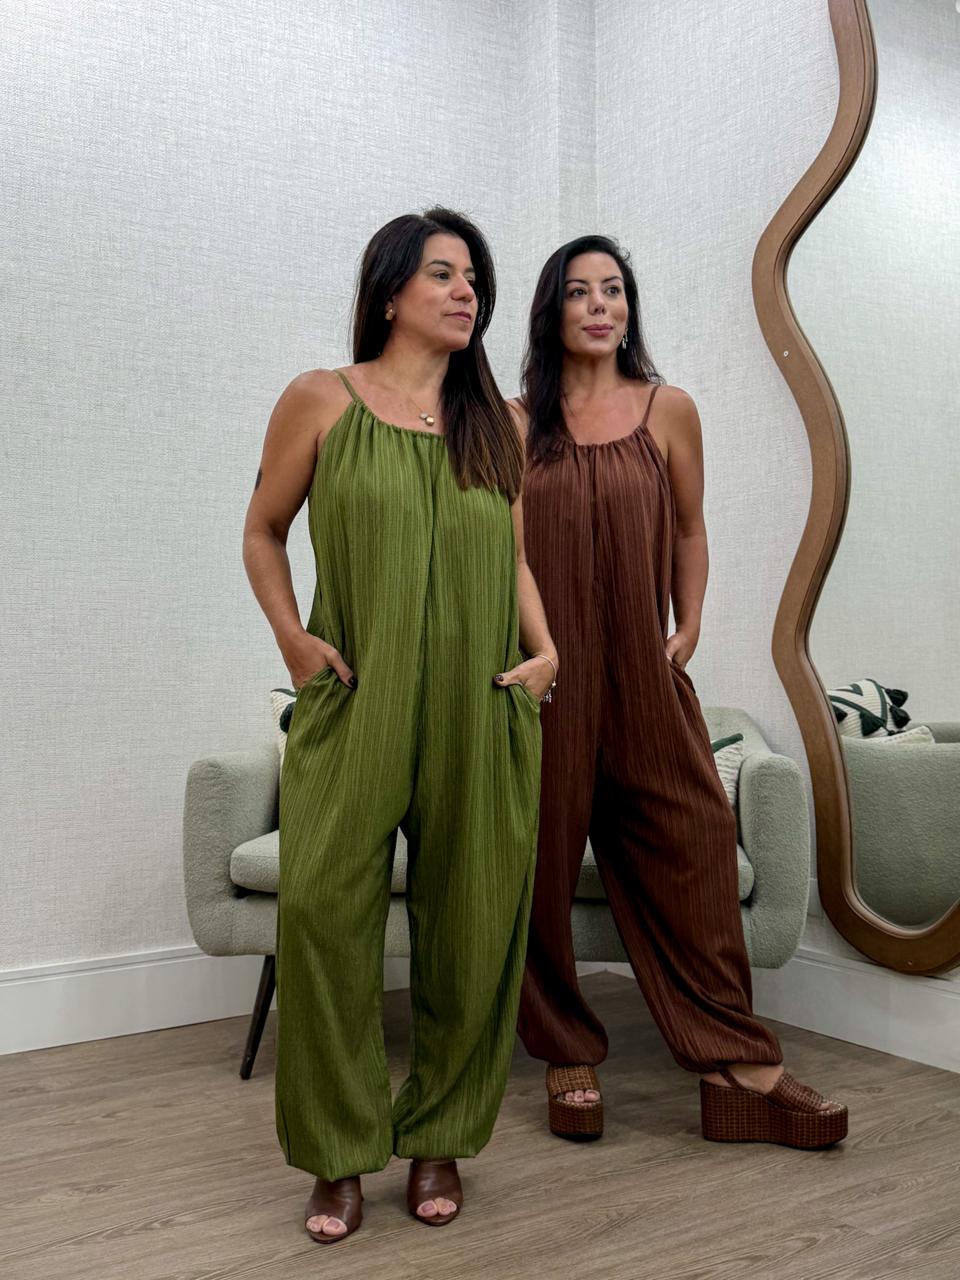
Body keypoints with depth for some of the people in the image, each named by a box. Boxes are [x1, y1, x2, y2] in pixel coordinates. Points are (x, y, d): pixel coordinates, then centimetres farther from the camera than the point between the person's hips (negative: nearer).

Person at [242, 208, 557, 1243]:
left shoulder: (494, 420, 12)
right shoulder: (320, 399, 4)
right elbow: (263, 530, 11)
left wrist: (544, 649, 1)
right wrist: (290, 635, -2)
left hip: (479, 708, 3)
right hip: (353, 700, -2)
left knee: (469, 922, 5)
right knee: (321, 905, -7)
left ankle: (438, 1139, 24)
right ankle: (340, 1157, 12)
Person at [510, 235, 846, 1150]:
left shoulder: (668, 410, 7)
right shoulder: (516, 422, 6)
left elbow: (689, 531, 14)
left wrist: (688, 629, 2)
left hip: (644, 674, 1)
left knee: (688, 847, -2)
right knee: (543, 860, 5)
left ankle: (735, 1066, 6)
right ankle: (568, 1058, 20)